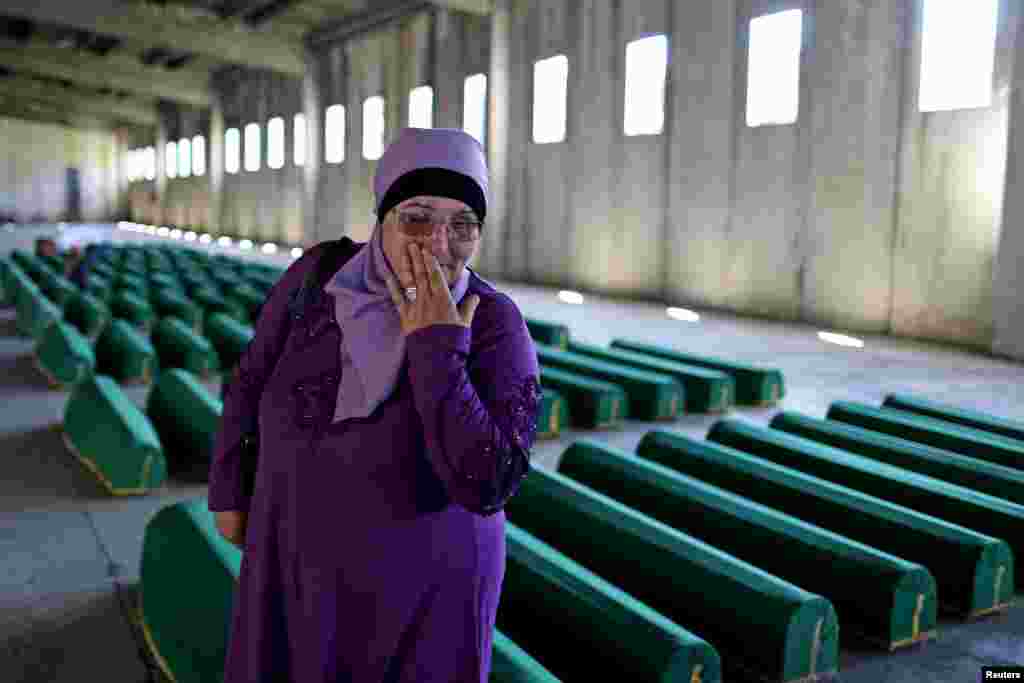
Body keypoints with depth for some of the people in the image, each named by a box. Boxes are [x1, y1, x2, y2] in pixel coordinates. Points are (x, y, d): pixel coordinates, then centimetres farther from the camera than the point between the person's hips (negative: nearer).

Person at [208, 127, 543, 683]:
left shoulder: (496, 330, -23)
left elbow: (485, 483, -32)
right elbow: (255, 379, 0)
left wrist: (436, 350, -32)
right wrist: (230, 491, 6)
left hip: (419, 586, -3)